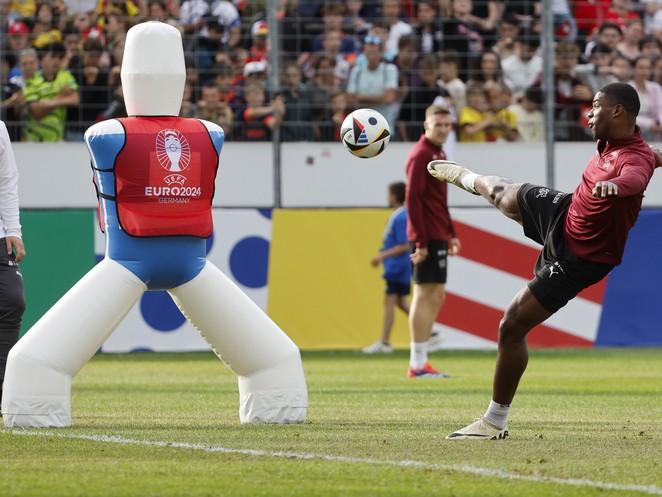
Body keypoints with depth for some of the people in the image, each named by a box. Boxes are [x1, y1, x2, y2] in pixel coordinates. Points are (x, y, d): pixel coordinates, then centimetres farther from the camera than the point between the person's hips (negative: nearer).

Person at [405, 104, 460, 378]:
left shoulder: (438, 154, 18)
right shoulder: (421, 155, -11)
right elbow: (413, 199, -17)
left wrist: (451, 233, 20)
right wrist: (420, 240, -21)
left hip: (437, 237, 10)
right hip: (427, 238, -10)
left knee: (436, 296, 11)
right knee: (425, 295, -8)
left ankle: (421, 361, 14)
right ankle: (418, 364, -7)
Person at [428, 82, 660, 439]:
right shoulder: (613, 139, -9)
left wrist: (615, 185, -81)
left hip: (578, 258, -8)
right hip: (564, 213, 8)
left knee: (512, 327, -9)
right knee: (500, 194, 31)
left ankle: (495, 422, 7)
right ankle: (468, 178, 71)